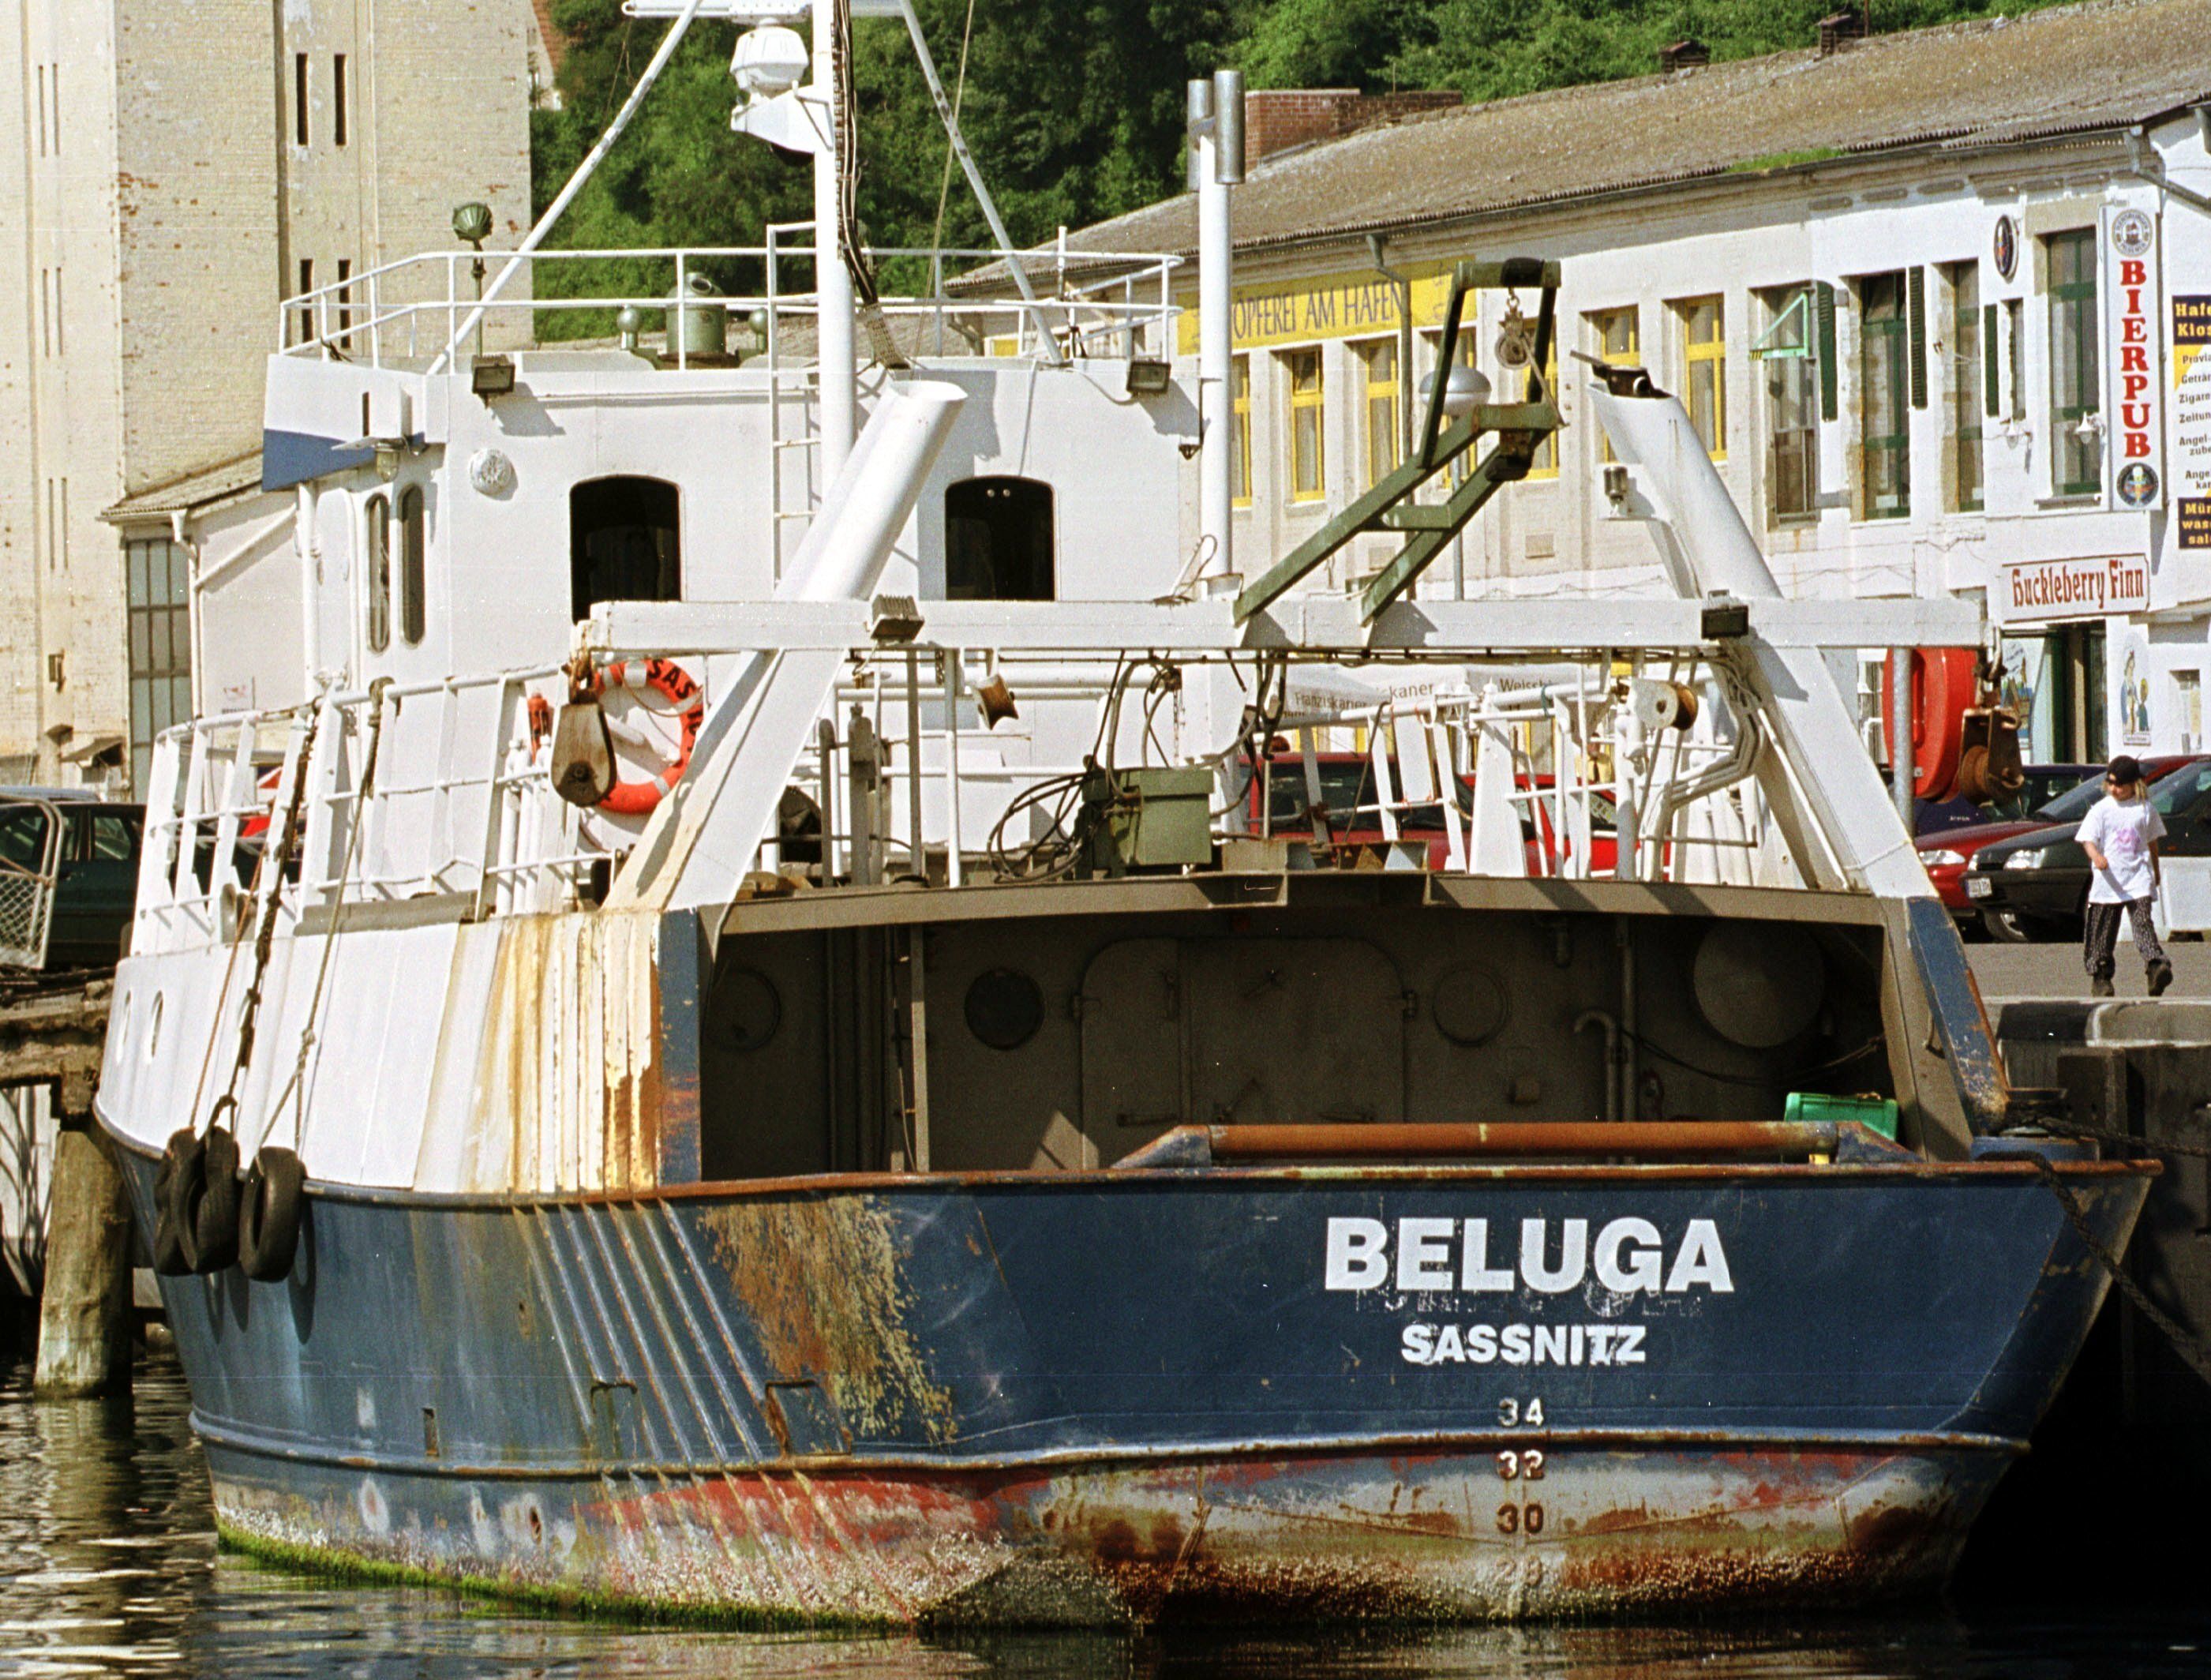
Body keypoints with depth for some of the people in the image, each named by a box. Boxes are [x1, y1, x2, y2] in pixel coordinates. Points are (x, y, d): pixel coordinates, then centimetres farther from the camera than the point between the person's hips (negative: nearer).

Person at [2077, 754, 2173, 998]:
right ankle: (2100, 977, 13)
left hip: (2138, 879, 0)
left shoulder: (2145, 808, 6)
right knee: (2103, 931, 6)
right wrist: (2096, 856, -29)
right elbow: (2087, 839, -7)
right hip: (2108, 881, 0)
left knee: (2142, 921, -16)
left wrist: (2155, 871, 23)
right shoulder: (2101, 810, 0)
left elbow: (2152, 841, 18)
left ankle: (2156, 966, -26)